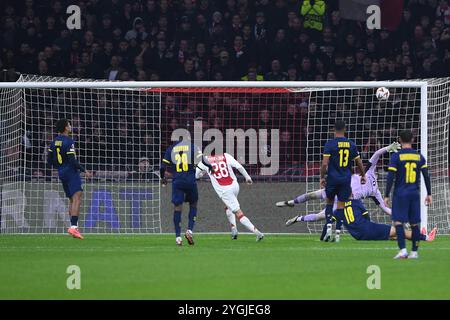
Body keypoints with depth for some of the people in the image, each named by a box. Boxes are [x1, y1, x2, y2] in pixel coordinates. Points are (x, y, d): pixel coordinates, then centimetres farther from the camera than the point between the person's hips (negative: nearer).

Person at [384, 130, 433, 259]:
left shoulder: (396, 156, -6)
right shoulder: (419, 157, 6)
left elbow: (390, 177, -10)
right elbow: (426, 176, 6)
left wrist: (386, 196, -5)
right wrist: (429, 194, 14)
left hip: (400, 194, -4)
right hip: (415, 194, 4)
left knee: (398, 221, -3)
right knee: (414, 223, 8)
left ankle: (403, 250, -15)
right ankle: (414, 252, 11)